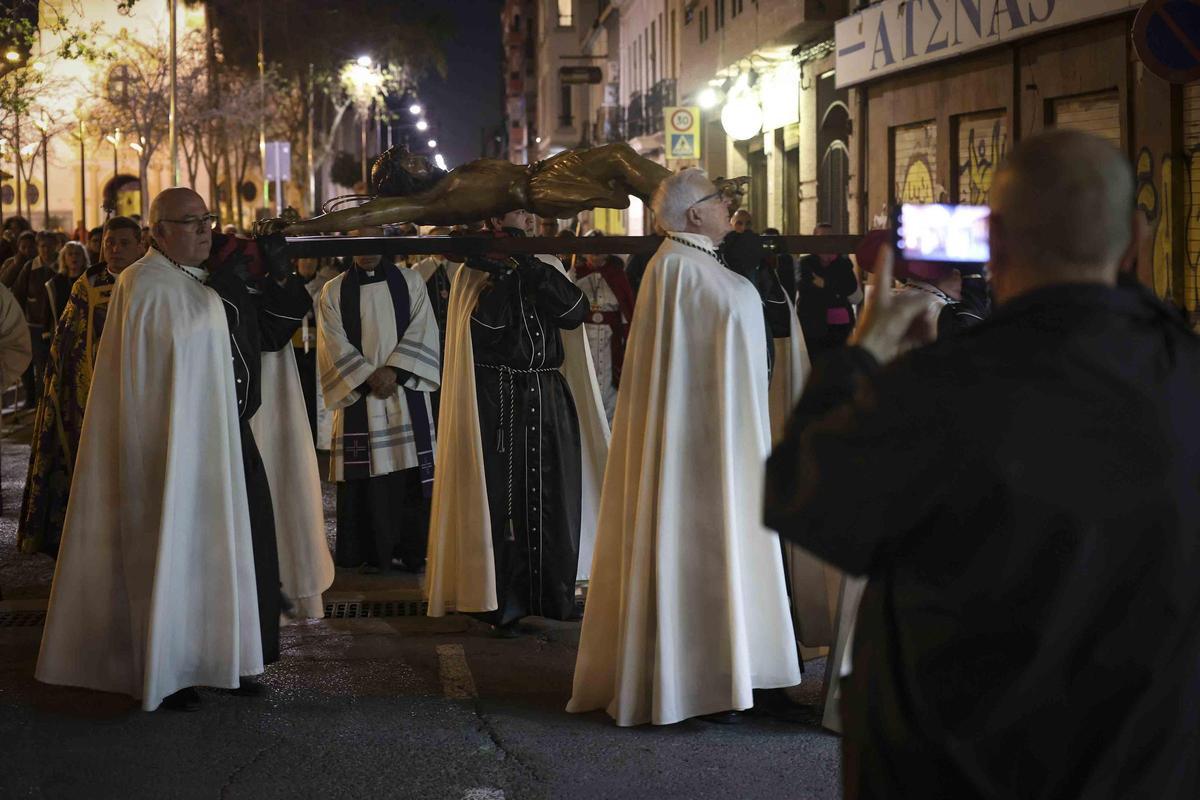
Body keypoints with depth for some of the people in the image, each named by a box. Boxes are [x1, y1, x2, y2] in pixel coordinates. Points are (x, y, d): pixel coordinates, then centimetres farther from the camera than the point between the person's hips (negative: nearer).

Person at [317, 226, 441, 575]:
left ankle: (413, 551, 6)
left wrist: (393, 370, -13)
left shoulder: (410, 282, 8)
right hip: (358, 395, -1)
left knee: (411, 474, -1)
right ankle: (373, 554, 4)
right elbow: (336, 346, -2)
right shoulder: (334, 292, 6)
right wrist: (370, 377, -13)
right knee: (367, 476, -3)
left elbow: (421, 332, -1)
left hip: (406, 394, 1)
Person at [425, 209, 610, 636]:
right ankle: (502, 604, 6)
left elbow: (575, 312, -7)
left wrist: (530, 266, -11)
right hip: (496, 404, -3)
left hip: (549, 404, 4)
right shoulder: (476, 270, 1)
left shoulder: (547, 267, 12)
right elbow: (484, 320, -19)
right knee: (501, 501, -3)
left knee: (550, 501, 5)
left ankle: (551, 596, 16)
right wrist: (505, 268, -16)